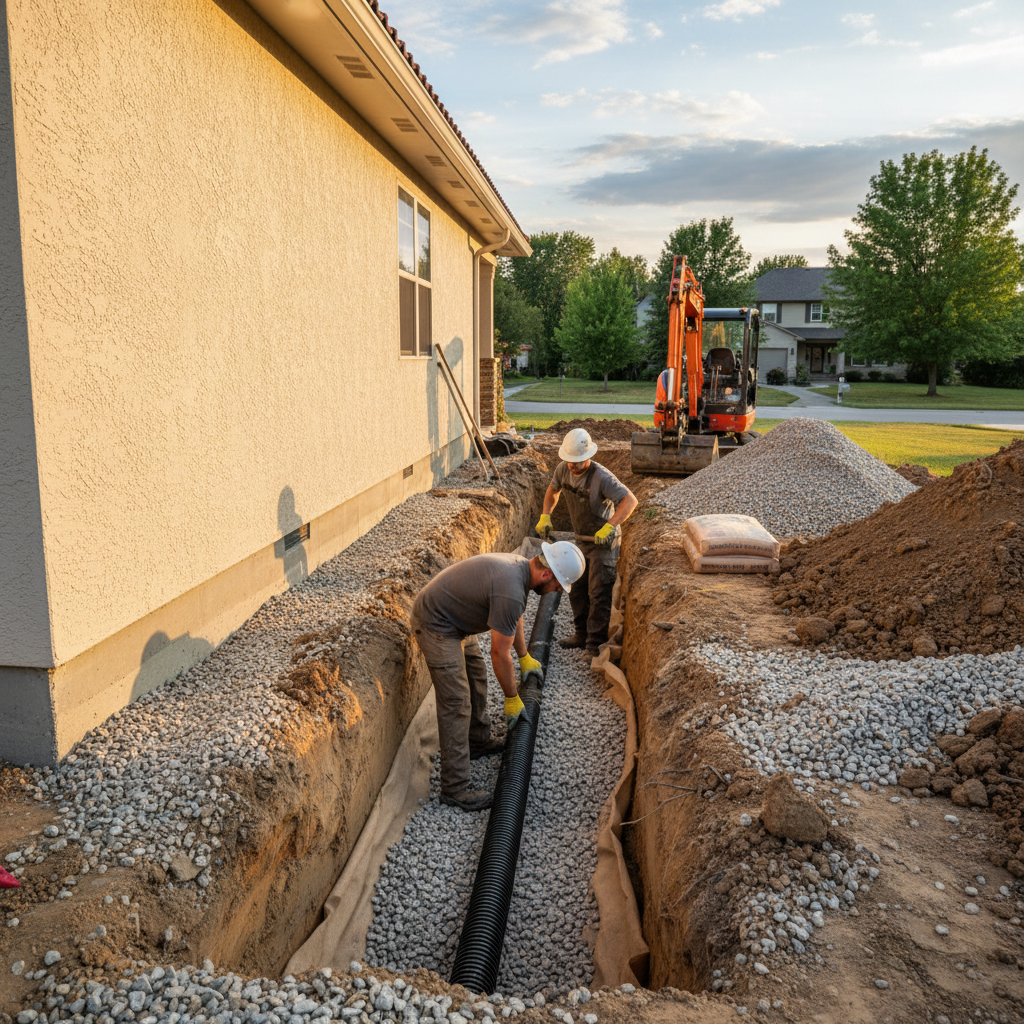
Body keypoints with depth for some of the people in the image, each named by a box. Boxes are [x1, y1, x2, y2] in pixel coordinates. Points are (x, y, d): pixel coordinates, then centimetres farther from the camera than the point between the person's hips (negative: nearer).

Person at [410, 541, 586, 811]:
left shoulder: (520, 566, -2)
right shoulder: (510, 591, -32)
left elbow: (514, 617, 19)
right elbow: (499, 653, -22)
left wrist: (525, 657, 29)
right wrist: (512, 699, -8)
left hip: (454, 618, 11)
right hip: (436, 625, -11)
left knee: (476, 678, 23)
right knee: (456, 703, -8)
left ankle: (479, 741, 42)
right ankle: (455, 787, 0)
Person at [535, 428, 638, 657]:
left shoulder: (601, 477, -28)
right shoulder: (563, 469, -7)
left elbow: (630, 500, -31)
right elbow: (553, 490, 15)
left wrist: (609, 527, -40)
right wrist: (545, 516, 2)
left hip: (604, 542, -8)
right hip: (581, 539, 8)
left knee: (598, 593, -7)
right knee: (577, 590, 15)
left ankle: (596, 643, 2)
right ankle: (582, 634, 30)